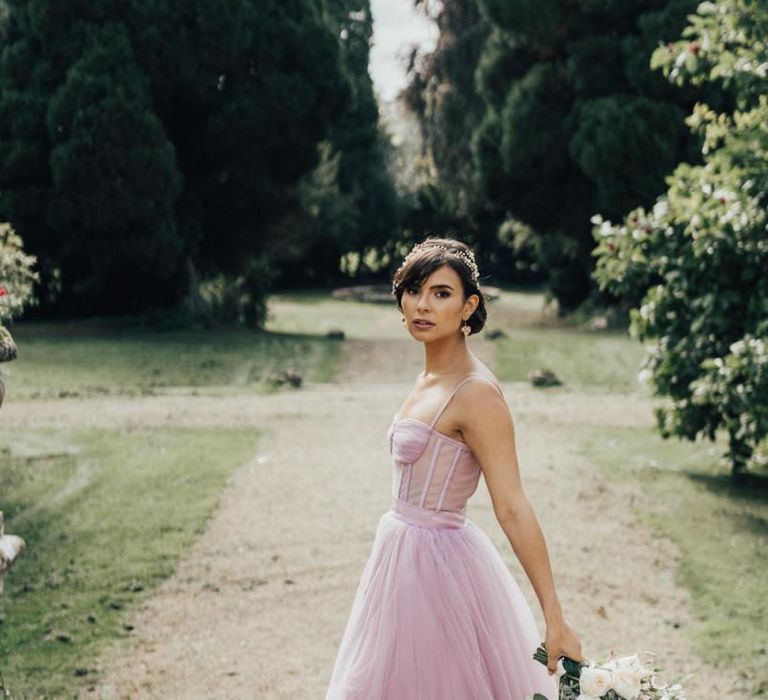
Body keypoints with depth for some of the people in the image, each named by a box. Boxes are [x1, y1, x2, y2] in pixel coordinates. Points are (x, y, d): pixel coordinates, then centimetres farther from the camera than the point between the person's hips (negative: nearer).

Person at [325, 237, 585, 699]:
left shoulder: (476, 392, -19)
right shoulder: (430, 379, 7)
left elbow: (513, 509, -23)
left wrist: (555, 619, -25)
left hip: (436, 565, -9)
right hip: (407, 557, 9)